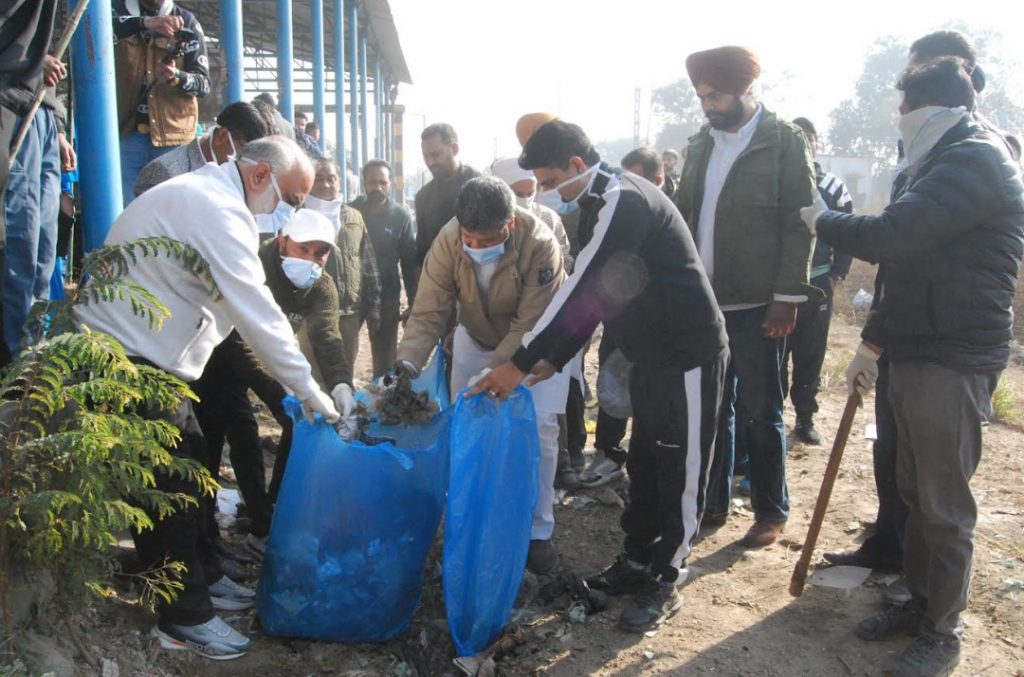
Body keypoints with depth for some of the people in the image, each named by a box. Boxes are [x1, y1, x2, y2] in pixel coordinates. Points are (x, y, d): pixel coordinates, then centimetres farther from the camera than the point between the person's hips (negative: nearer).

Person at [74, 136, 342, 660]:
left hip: (143, 351, 10)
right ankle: (184, 619, 10)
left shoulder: (202, 192, 13)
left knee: (191, 460, 16)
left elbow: (228, 301, 15)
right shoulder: (220, 209, -20)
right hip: (125, 359, -10)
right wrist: (308, 389, -18)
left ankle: (203, 577, 31)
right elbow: (257, 311, -24)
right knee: (167, 486, -3)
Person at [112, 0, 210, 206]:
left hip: (174, 135, 0)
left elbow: (204, 84, 2)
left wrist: (176, 77, -19)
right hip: (127, 134, 0)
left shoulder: (186, 22, 7)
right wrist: (143, 23, -30)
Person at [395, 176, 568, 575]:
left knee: (538, 430, -9)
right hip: (476, 339, 3)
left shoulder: (539, 245, -35)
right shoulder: (448, 241, -26)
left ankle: (536, 531, 7)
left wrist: (491, 372, -41)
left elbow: (530, 326, -32)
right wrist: (408, 361, -40)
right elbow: (429, 312, -25)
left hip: (534, 345, -3)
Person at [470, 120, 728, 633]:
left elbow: (582, 291, -26)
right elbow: (588, 293, 13)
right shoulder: (602, 204, 9)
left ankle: (666, 582, 16)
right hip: (654, 354, 10)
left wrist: (521, 363, -22)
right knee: (644, 464, 17)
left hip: (689, 354, -10)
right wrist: (554, 359, 7)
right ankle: (637, 562, 31)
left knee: (681, 471, 3)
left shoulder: (624, 202, -22)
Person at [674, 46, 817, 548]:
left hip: (756, 303, -5)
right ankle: (712, 502, 25)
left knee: (759, 411, 4)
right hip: (704, 300, 5)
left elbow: (800, 223, -9)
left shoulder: (784, 140, -4)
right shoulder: (701, 144, 12)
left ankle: (771, 512, 19)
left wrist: (787, 296, -14)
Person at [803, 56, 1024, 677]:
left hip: (953, 360, -9)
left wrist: (824, 220, -4)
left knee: (944, 504, 1)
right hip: (916, 351, 9)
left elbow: (886, 238, -24)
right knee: (916, 491, 15)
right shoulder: (944, 164, 18)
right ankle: (921, 601, 29)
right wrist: (873, 345, 21)